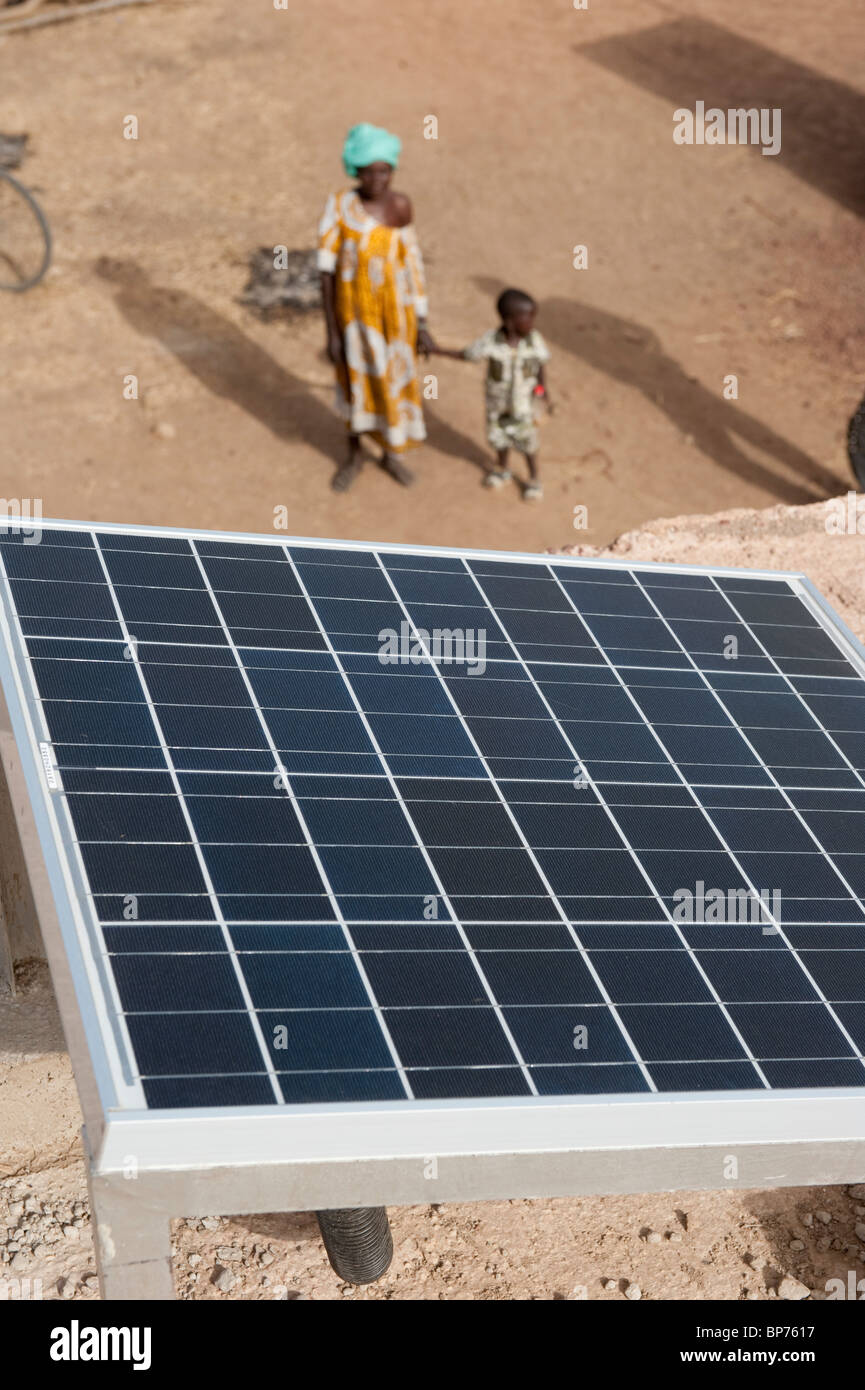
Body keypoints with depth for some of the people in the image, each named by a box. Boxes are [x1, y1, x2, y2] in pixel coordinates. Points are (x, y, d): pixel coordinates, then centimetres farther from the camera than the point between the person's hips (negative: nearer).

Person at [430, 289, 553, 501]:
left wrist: (543, 391, -7)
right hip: (497, 401, 1)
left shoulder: (534, 340, -22)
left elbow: (541, 366, -7)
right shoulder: (490, 341, -26)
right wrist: (438, 350, -11)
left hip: (524, 402, -1)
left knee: (527, 440, 11)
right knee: (500, 437, 20)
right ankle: (502, 469, 47)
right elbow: (466, 355, -12)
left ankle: (533, 479, 32)